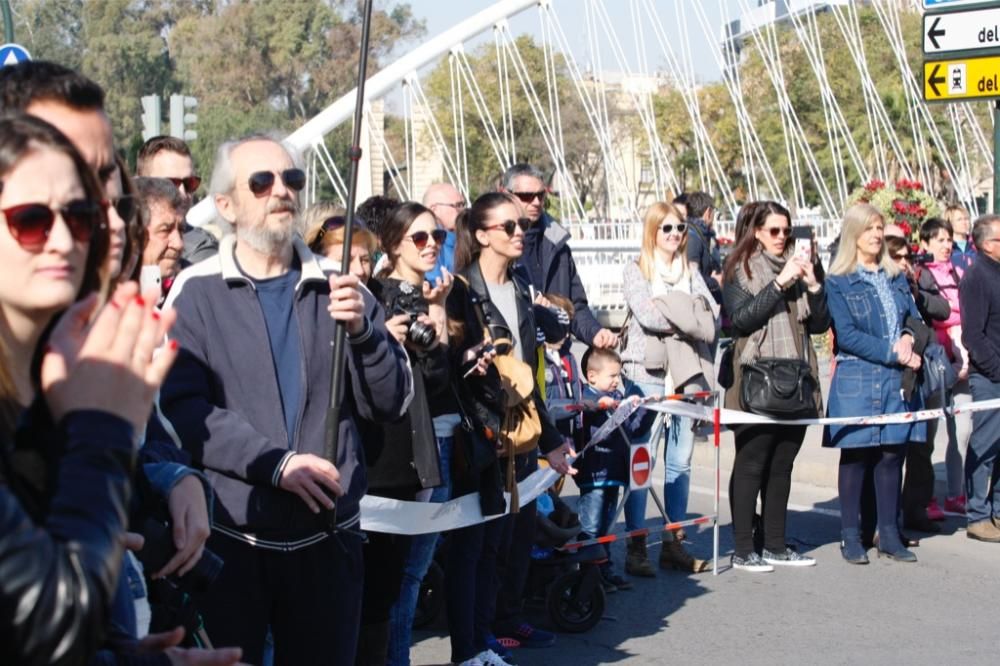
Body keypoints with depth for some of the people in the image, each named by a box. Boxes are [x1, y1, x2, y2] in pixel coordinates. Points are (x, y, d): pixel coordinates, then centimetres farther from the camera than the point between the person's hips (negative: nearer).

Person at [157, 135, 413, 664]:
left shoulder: (338, 289, 7)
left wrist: (362, 332, -13)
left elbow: (391, 402, 4)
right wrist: (275, 462, -21)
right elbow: (182, 406, -13)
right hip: (228, 535, -3)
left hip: (328, 536, 3)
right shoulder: (196, 293, -2)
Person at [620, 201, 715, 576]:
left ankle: (675, 545, 13)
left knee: (680, 462, 6)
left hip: (685, 373, 5)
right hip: (647, 373, -5)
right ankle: (636, 547, -2)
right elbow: (647, 316, -12)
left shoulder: (691, 273, 18)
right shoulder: (636, 270, 4)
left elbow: (713, 318, 5)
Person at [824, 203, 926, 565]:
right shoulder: (838, 282, -2)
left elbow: (916, 319, 15)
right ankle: (850, 535, 9)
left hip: (898, 379, 4)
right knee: (856, 456, 1)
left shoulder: (897, 278, 14)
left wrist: (908, 338, -8)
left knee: (893, 453, 6)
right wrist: (893, 352, -15)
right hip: (857, 380, -4)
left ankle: (889, 533, 15)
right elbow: (847, 335, -10)